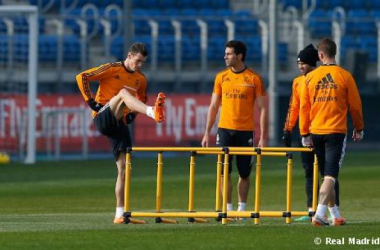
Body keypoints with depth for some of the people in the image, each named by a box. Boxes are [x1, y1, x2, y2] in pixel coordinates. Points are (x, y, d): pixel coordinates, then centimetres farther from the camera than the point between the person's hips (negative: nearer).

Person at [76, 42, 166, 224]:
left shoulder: (141, 79, 14)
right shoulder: (112, 69, -3)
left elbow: (141, 99, 31)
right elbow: (81, 77, -5)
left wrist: (133, 113, 12)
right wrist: (90, 101, -9)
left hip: (120, 124, 6)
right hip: (103, 119, -6)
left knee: (123, 167, -2)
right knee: (123, 92, -32)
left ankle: (120, 214, 3)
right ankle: (153, 113, -62)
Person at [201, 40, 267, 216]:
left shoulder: (254, 79, -2)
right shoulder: (221, 77, 8)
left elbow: (262, 108, -1)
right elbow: (213, 106, 12)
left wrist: (263, 137, -7)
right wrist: (207, 133, 7)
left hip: (245, 131, -2)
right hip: (225, 129, 2)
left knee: (244, 173, 4)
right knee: (225, 171, -4)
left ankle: (242, 208, 17)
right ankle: (228, 208, 1)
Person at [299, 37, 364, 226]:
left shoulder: (310, 78, 2)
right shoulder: (344, 76, -4)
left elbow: (304, 108, 3)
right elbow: (355, 105, 1)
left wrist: (304, 134, 11)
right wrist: (359, 128, 16)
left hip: (316, 132, 3)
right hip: (336, 132, -3)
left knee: (327, 174, 16)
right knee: (330, 175, -7)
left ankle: (335, 214, 21)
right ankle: (320, 213, -21)